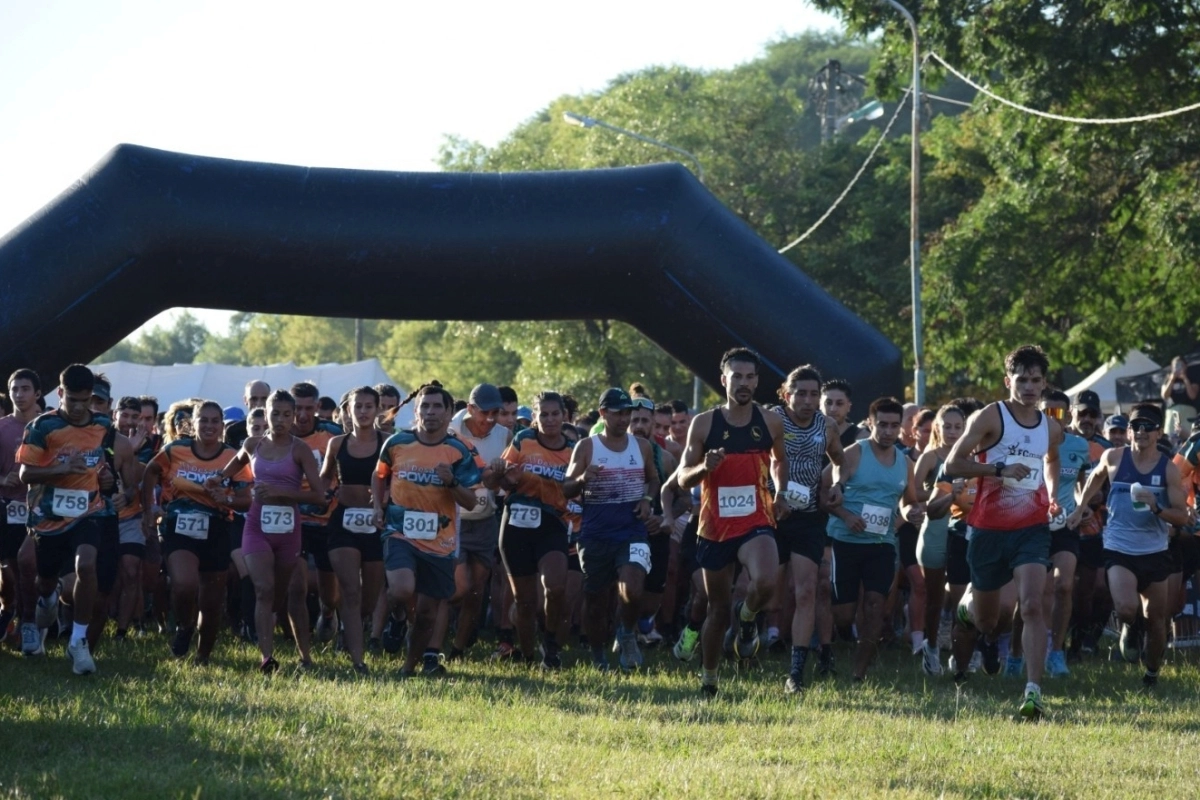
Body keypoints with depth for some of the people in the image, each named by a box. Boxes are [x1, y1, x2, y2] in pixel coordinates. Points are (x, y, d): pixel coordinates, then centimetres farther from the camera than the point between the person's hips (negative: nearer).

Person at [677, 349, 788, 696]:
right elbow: (683, 479, -1)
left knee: (765, 583, -29)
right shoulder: (704, 424, -2)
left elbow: (780, 461, 23)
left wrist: (780, 493, 6)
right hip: (715, 527, 0)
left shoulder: (770, 423, 2)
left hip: (756, 524, 0)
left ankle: (747, 616, 6)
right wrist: (704, 468, -21)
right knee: (718, 608, 8)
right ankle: (708, 678, 26)